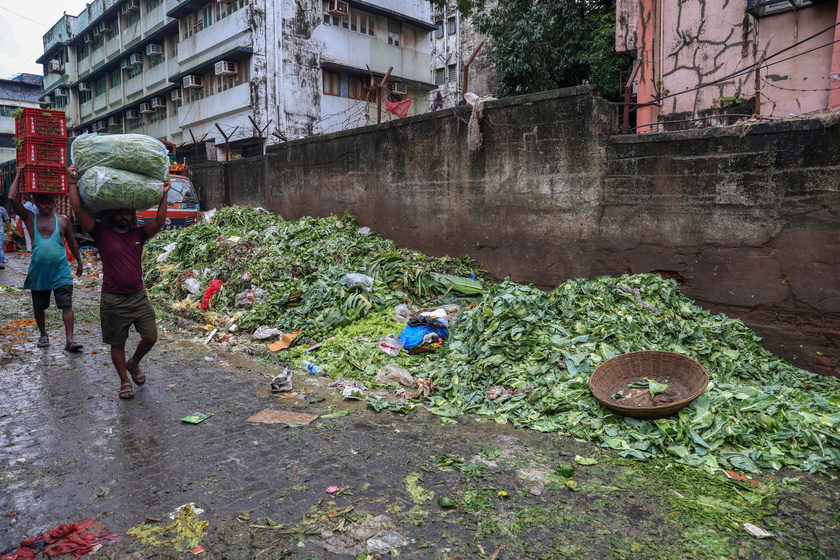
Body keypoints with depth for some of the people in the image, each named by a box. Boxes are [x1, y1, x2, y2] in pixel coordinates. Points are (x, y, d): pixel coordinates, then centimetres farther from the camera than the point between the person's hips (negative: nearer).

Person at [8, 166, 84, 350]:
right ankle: (43, 334, 31)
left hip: (61, 270, -1)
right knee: (39, 307, 13)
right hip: (38, 270, 1)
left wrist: (79, 262, 16)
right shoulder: (30, 218, 4)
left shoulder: (63, 220, 4)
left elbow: (72, 242, 14)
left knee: (66, 305, -9)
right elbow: (12, 198, -5)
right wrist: (18, 175, 1)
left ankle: (69, 340, -11)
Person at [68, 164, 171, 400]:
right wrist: (73, 181, -12)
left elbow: (159, 222, -7)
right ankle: (125, 381, 25)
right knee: (117, 344, 8)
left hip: (138, 296, 3)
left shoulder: (138, 234, 5)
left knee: (150, 337, 0)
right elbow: (78, 210, -12)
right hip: (113, 300, -2)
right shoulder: (101, 234, -4)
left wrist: (164, 195, -9)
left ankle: (134, 363, 30)